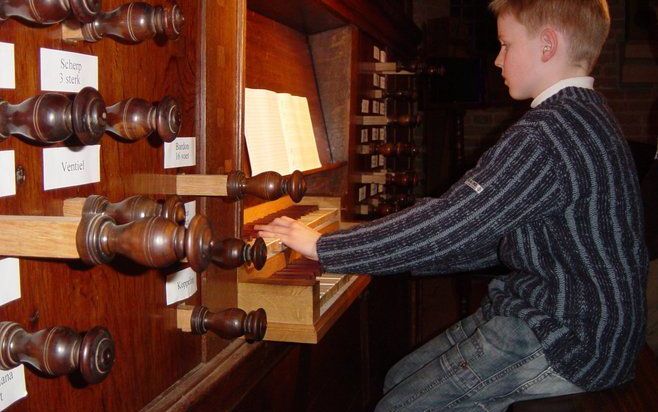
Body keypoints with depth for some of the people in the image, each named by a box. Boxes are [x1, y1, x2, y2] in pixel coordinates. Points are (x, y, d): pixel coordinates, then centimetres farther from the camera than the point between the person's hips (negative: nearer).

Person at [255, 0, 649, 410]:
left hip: (569, 344, -10)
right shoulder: (586, 116, 12)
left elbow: (449, 224, -26)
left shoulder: (550, 131, -22)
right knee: (400, 379, 12)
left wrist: (323, 246, -16)